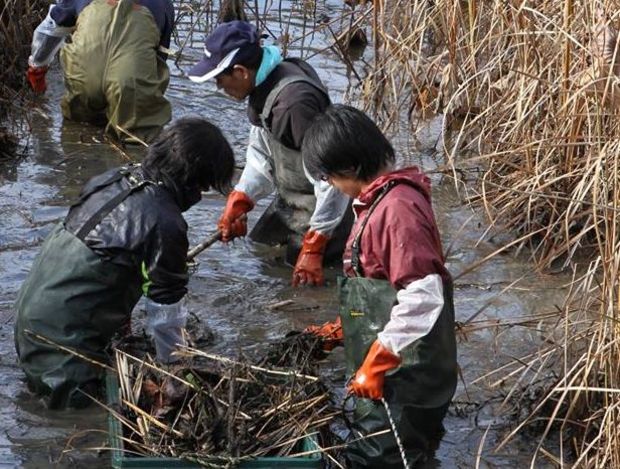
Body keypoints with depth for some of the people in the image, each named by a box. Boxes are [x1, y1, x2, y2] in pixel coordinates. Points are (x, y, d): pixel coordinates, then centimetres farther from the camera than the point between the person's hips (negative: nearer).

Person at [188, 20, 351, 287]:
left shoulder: (295, 100, -32)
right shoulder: (261, 88, -1)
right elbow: (261, 155, 11)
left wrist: (313, 248, -27)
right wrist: (237, 203, -4)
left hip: (319, 211, -10)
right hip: (287, 202, 10)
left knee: (303, 279, -10)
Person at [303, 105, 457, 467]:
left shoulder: (397, 209, -22)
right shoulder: (381, 200, 12)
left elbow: (422, 300, -27)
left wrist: (376, 363, -22)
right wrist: (343, 331, 23)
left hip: (404, 382, -10)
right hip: (392, 373, 10)